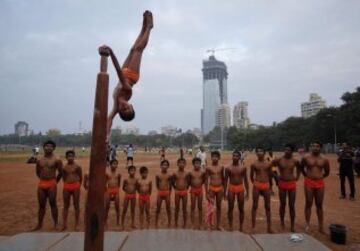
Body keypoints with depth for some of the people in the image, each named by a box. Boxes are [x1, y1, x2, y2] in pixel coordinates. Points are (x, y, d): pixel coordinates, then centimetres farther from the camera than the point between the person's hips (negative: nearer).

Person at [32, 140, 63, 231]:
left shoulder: (56, 159, -7)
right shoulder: (39, 160, 6)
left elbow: (60, 173, -1)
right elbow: (38, 172, 21)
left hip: (51, 184, -4)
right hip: (41, 184, 4)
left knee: (53, 204, 1)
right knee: (41, 205, 12)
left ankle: (56, 224, 12)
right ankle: (39, 225, 23)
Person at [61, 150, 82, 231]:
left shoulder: (77, 167, -2)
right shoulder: (64, 167, 5)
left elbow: (81, 178, 4)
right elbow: (64, 177, 14)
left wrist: (78, 185, 3)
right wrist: (67, 184, 6)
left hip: (75, 186, -2)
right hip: (66, 186, 3)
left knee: (76, 205, 4)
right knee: (66, 205, 9)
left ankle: (77, 224, 13)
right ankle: (64, 224, 16)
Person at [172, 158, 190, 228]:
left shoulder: (186, 174, -4)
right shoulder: (175, 174, -4)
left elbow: (188, 183, 9)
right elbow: (173, 183, 8)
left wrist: (186, 188, 5)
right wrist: (176, 188, 6)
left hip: (184, 192, 0)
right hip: (177, 192, 0)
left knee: (184, 209, 7)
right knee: (177, 209, 8)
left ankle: (184, 224, 18)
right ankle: (176, 224, 21)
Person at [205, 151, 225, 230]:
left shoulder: (221, 167, 2)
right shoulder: (209, 168, -5)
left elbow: (223, 179, 9)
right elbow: (207, 180, -3)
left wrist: (224, 190, 9)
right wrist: (206, 192, -5)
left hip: (219, 188, 3)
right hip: (212, 188, -2)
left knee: (219, 207, 11)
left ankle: (218, 225, 22)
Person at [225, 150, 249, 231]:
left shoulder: (243, 167, -1)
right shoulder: (228, 168, -4)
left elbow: (245, 180, 5)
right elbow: (226, 180, 1)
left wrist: (247, 192, 4)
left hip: (240, 188, 1)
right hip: (231, 188, -1)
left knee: (241, 209, 7)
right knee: (230, 208, 4)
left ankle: (241, 227, 21)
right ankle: (230, 226, 17)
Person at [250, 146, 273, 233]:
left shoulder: (268, 164, 4)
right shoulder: (254, 164, -1)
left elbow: (270, 175, 14)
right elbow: (251, 176, 9)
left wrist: (270, 186, 16)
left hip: (266, 185, 2)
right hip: (257, 185, -2)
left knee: (267, 206, 8)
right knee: (255, 206, 3)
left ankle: (269, 227, 18)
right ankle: (253, 227, 11)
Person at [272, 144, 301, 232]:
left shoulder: (295, 161, -1)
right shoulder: (278, 160, -7)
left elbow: (299, 168, 21)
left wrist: (297, 177, 10)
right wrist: (276, 176, 1)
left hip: (292, 184, 1)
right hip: (282, 183, -1)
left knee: (292, 205, 5)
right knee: (282, 205, 7)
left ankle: (292, 226, 14)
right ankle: (282, 223, 23)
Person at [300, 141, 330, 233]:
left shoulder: (324, 159, 0)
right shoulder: (306, 157, -4)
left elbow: (327, 172, 14)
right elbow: (301, 168, 13)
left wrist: (320, 177, 12)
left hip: (320, 183, 1)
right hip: (309, 182, -1)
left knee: (319, 205, 9)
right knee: (308, 204, 3)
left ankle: (321, 226, 17)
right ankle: (307, 224, 11)